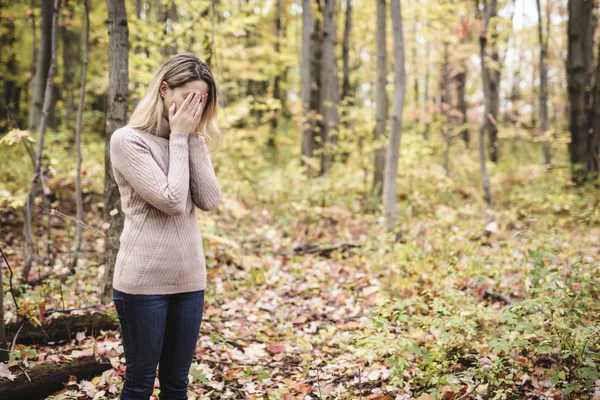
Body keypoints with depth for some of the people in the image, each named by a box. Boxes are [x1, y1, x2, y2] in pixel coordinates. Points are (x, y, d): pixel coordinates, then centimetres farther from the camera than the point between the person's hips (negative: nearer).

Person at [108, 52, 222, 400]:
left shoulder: (191, 141, 10)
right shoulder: (128, 140, -9)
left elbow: (210, 200, -4)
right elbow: (171, 201, -19)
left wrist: (193, 138, -6)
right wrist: (178, 137, -11)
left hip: (189, 279, 6)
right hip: (144, 280, -6)